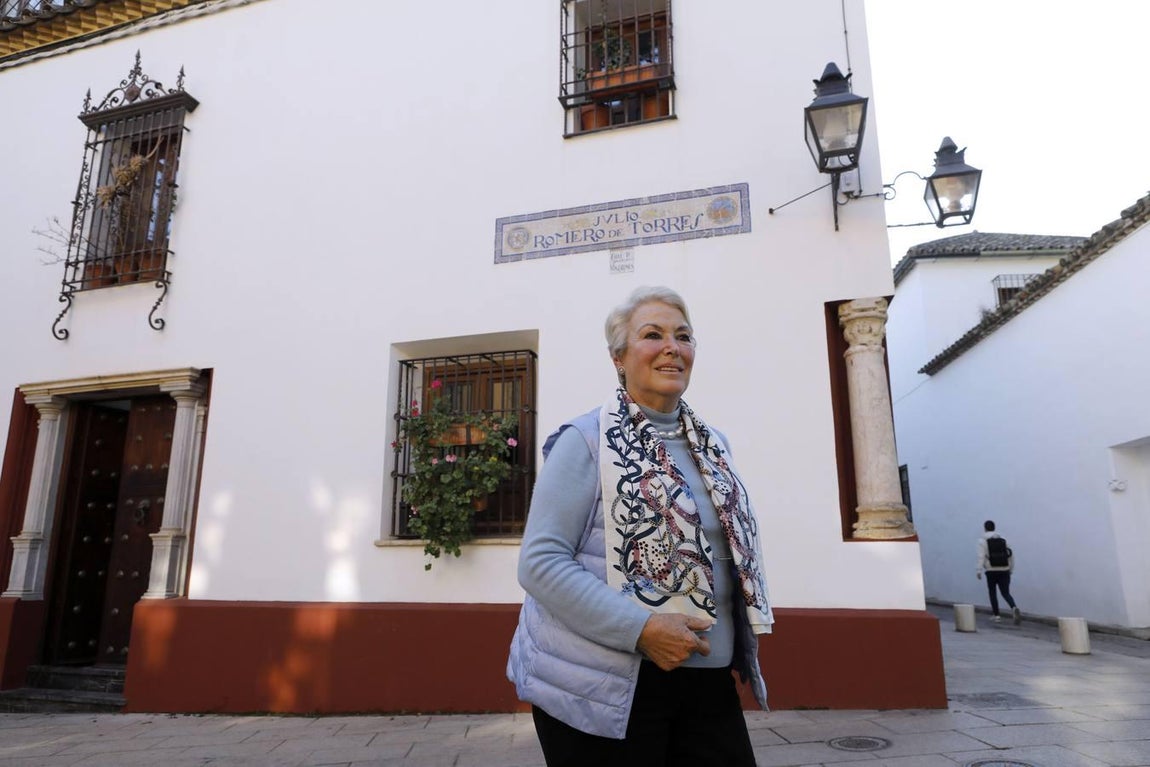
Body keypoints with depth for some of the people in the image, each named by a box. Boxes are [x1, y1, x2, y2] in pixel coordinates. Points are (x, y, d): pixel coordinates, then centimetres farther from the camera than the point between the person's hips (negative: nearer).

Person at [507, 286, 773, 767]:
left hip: (707, 681, 6)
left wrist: (735, 636, 8)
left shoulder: (712, 447, 10)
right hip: (602, 688, -5)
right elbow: (540, 561, -16)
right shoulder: (585, 441, -10)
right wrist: (639, 629, -23)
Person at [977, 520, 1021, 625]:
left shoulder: (983, 540, -1)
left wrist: (979, 570, -8)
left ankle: (996, 615, 13)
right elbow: (1010, 554, 9)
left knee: (993, 593, 11)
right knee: (1006, 593, 2)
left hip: (991, 571, -3)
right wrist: (1011, 569, 17)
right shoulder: (1002, 539, 11)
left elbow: (981, 556, -10)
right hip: (1004, 570, 3)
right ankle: (1014, 608, -25)